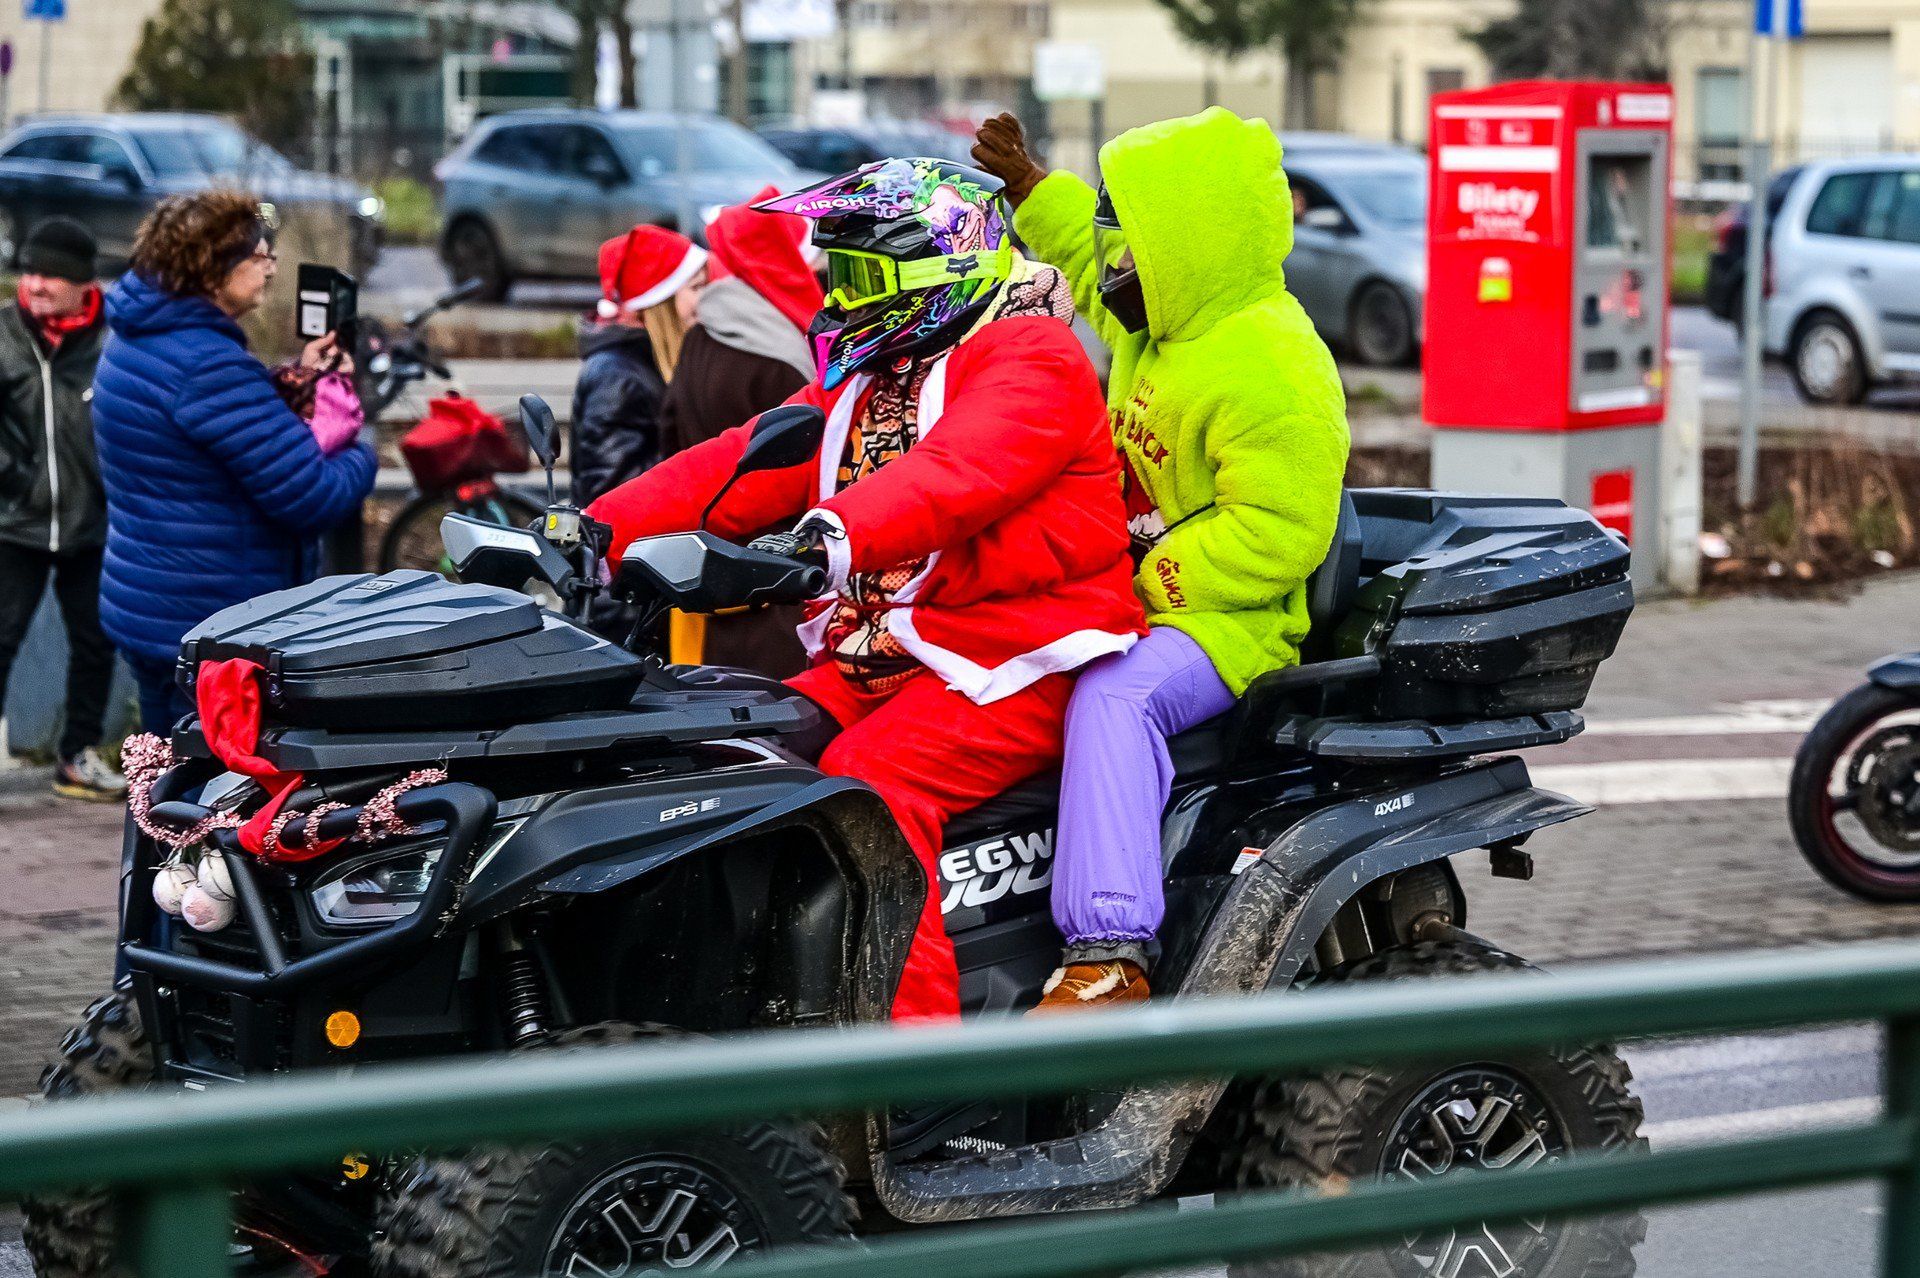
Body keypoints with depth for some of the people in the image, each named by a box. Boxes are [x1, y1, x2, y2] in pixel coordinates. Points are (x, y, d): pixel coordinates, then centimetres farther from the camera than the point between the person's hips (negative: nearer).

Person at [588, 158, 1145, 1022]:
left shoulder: (1031, 359, -6)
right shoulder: (860, 380, 22)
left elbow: (957, 469, -27)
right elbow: (737, 466, 10)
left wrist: (836, 535, -45)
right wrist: (599, 532, -5)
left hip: (1011, 663, -9)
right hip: (874, 658, 9)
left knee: (866, 784, -31)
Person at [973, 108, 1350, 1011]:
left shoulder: (1271, 369, -23)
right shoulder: (1173, 314, 8)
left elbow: (1275, 534, -27)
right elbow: (1089, 257, 34)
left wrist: (1148, 584, -25)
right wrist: (1026, 181, 27)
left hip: (1234, 620, -11)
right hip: (1138, 593, 11)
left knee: (1114, 697, -38)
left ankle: (1110, 954, -47)